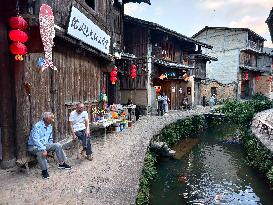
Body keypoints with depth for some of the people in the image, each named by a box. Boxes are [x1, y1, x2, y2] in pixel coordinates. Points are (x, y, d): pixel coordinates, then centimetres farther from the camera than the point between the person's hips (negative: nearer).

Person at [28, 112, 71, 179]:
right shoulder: (37, 126, -22)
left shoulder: (50, 126, 5)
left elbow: (50, 138, 19)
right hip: (33, 146, -8)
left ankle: (62, 163, 5)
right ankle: (44, 170, -24)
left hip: (44, 145, 8)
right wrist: (43, 149, -36)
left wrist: (51, 147, 9)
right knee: (41, 151, -38)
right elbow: (36, 140, -30)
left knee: (57, 145, -6)